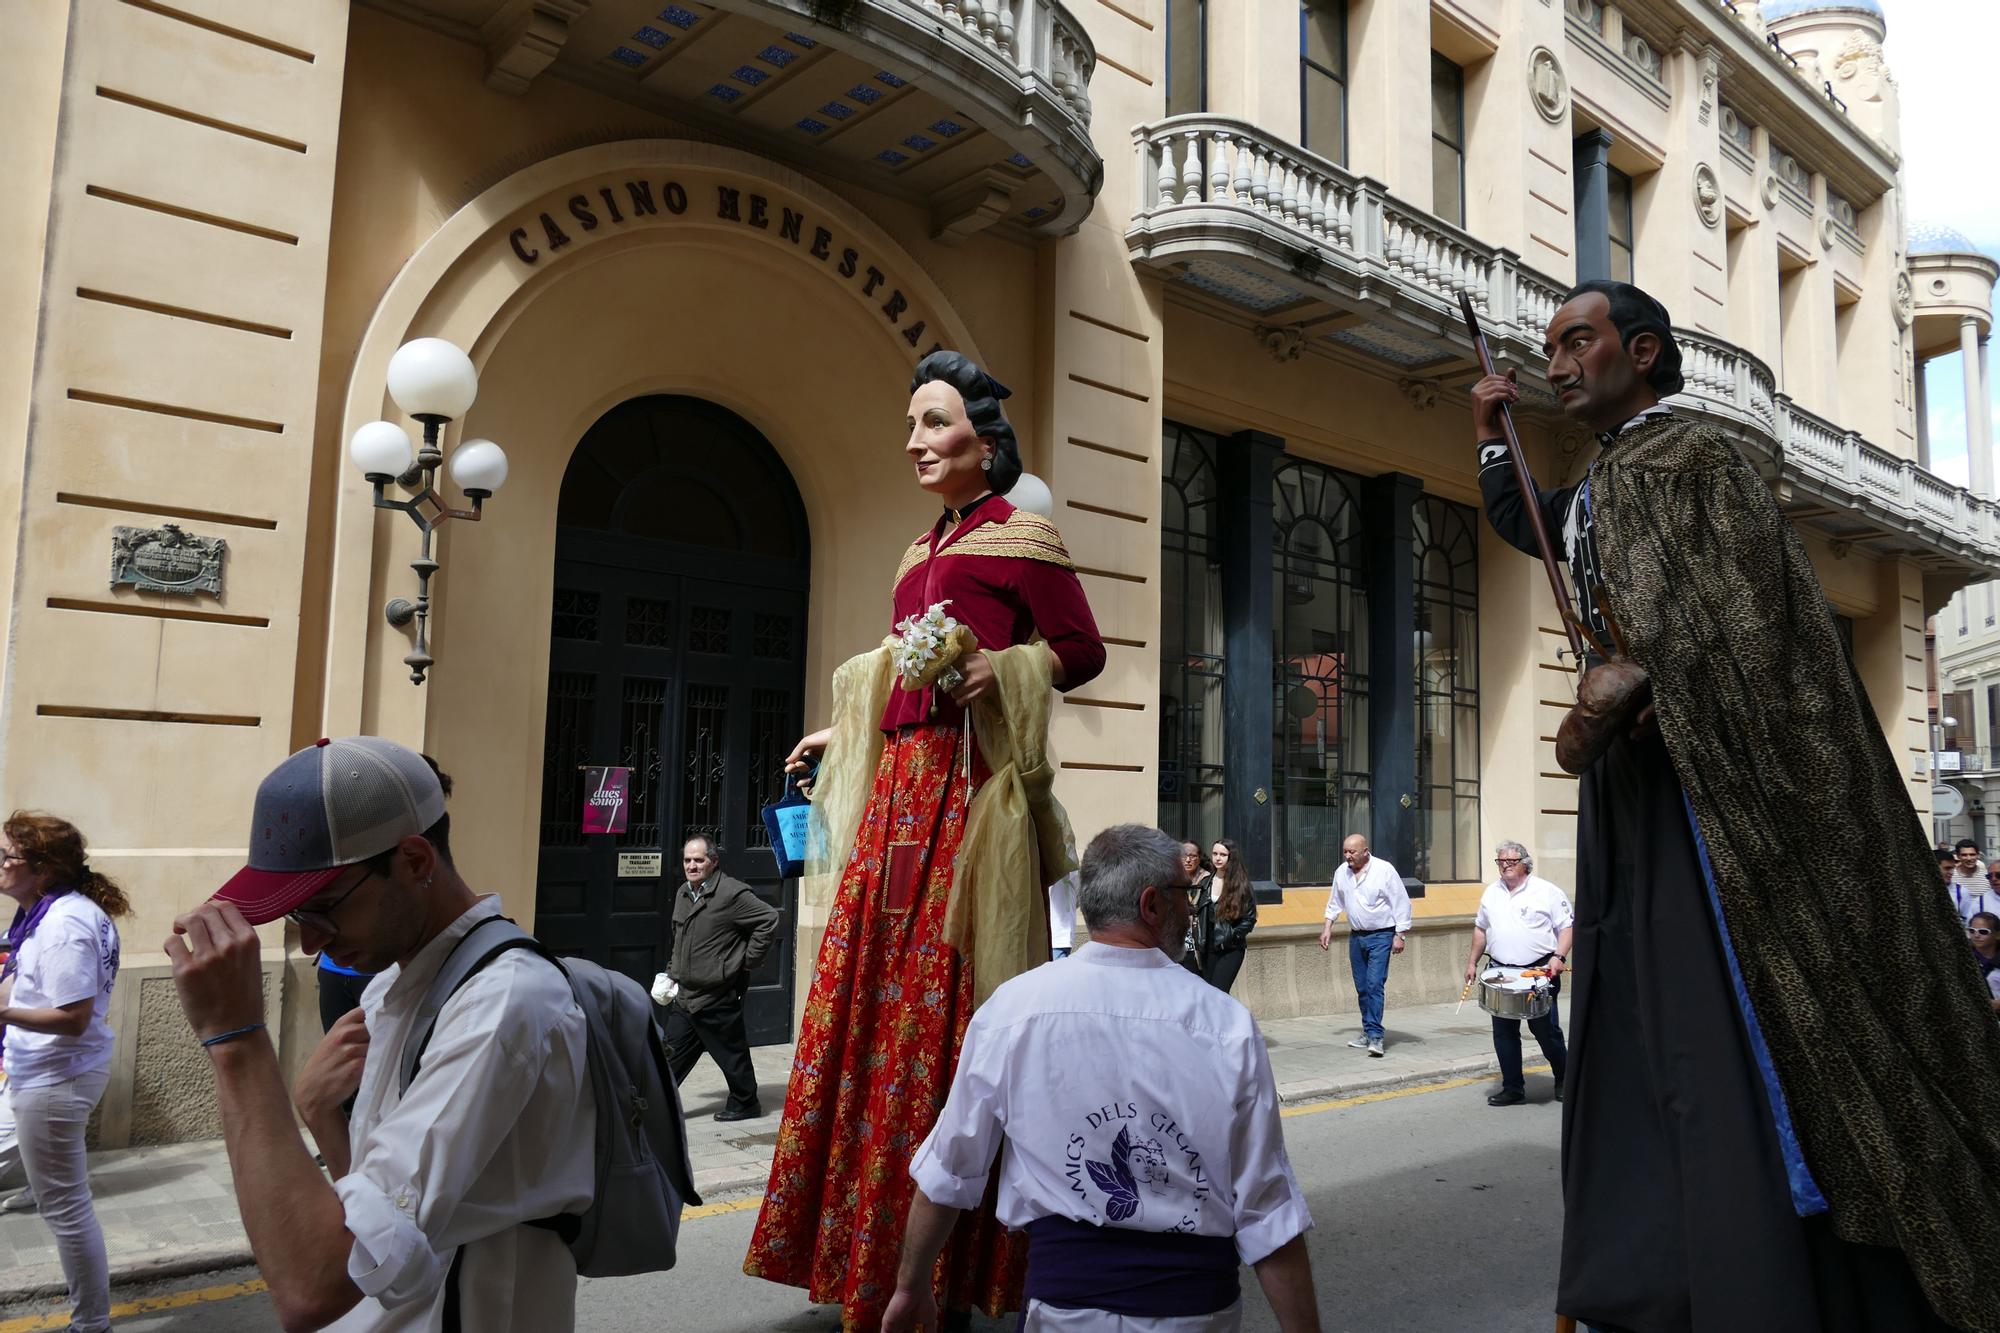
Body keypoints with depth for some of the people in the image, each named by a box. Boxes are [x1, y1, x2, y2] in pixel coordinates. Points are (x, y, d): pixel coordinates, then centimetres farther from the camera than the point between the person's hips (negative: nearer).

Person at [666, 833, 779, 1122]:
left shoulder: (732, 893, -17)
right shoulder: (683, 894, 10)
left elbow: (769, 919, -20)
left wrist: (748, 960, -14)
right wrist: (672, 971, 17)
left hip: (718, 998, -7)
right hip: (684, 995, 7)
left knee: (732, 1055, 8)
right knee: (672, 1055, 10)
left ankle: (745, 1104, 24)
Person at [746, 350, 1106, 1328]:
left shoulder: (1022, 537, -1)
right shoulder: (923, 551, 21)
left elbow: (1082, 651, -2)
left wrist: (996, 671, -16)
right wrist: (849, 730, 28)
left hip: (968, 790, -7)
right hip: (898, 783, 8)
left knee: (944, 1000, -6)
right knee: (865, 990, 6)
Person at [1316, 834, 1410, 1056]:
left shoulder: (1385, 870, -12)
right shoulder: (1342, 872, 4)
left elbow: (1401, 903, -8)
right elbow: (1335, 902, 18)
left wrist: (1399, 935, -10)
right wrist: (1328, 927, 13)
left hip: (1381, 936, -6)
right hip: (1356, 936, 6)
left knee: (1374, 984, -15)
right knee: (1362, 987, 10)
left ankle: (1375, 1036, -13)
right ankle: (1368, 1032, 21)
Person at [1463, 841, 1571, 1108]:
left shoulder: (1546, 891, -4)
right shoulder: (1491, 893, 12)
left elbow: (1567, 926, -5)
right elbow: (1481, 928, 21)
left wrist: (1559, 956, -18)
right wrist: (1472, 962, 17)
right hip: (1501, 973, 5)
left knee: (1545, 1030, 1)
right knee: (1504, 1032, 5)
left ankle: (1564, 1081, 23)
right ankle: (1513, 1088, 15)